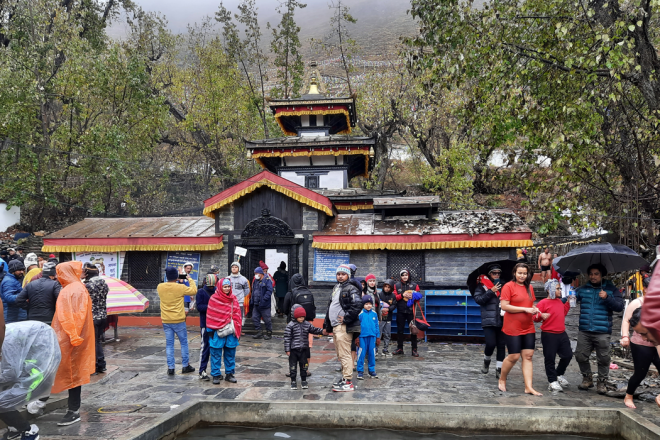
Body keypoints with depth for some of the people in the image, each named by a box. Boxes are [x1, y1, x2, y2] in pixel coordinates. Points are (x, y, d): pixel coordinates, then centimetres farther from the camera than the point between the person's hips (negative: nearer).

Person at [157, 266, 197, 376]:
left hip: (166, 321, 3)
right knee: (184, 343, 11)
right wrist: (190, 279, 10)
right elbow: (194, 290, -2)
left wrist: (172, 281, 17)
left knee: (169, 344, 10)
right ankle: (185, 366, 18)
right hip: (179, 320, -3)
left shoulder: (160, 287, -4)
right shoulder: (181, 287, -15)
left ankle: (170, 368, 10)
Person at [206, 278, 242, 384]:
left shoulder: (233, 298, 8)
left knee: (230, 353, 10)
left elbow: (237, 314, 11)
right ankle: (216, 375, 14)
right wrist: (210, 330, -4)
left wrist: (237, 329, 9)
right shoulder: (214, 298, -4)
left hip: (231, 331, 4)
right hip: (217, 331, -4)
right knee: (216, 354, 3)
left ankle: (229, 374, 22)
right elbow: (210, 315, -3)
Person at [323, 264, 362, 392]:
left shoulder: (351, 289, -8)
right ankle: (344, 378, 24)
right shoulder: (336, 288, 20)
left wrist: (346, 318, -18)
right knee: (340, 355, 15)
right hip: (335, 326, 10)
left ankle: (348, 382, -6)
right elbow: (330, 307, 26)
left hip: (343, 327, -10)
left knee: (344, 354, -9)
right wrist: (326, 325, 25)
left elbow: (358, 305, -23)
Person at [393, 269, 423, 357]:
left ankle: (414, 350, 7)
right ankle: (400, 349, 18)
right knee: (400, 330, 7)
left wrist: (413, 297, -16)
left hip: (411, 311, -1)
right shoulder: (397, 286, 8)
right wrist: (402, 295, -13)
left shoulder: (414, 285, 4)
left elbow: (418, 297, 4)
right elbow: (395, 297, 2)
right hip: (400, 311, 1)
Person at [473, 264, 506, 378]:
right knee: (491, 344, -10)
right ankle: (486, 361, 20)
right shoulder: (482, 285, 3)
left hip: (502, 320, 4)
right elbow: (478, 299, -8)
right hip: (488, 320, -4)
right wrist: (491, 291, -13)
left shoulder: (503, 285, 12)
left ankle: (499, 370, 14)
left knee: (501, 345, 4)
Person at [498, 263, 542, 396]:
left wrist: (534, 309, 2)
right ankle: (502, 380, 21)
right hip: (512, 328, -6)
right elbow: (504, 306, -15)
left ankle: (528, 387, 6)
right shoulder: (508, 286, -8)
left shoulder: (529, 288, 11)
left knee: (528, 356, 3)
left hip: (528, 328, 6)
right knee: (514, 356, -2)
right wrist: (525, 309, -17)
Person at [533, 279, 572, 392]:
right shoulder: (543, 303, -11)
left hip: (562, 334, 7)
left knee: (568, 355, 12)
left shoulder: (559, 301, 13)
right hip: (549, 335, -7)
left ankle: (559, 374, 33)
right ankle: (552, 381, 10)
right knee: (550, 358, 0)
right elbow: (535, 318, -12)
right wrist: (541, 315, -34)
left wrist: (568, 302, 20)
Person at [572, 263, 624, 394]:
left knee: (603, 359, 2)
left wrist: (607, 298, -18)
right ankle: (587, 378, 24)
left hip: (602, 332, -2)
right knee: (581, 356, 5)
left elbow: (619, 307, -3)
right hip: (584, 331, 2)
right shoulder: (583, 289, 12)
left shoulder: (611, 290, 5)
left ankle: (602, 382, 18)